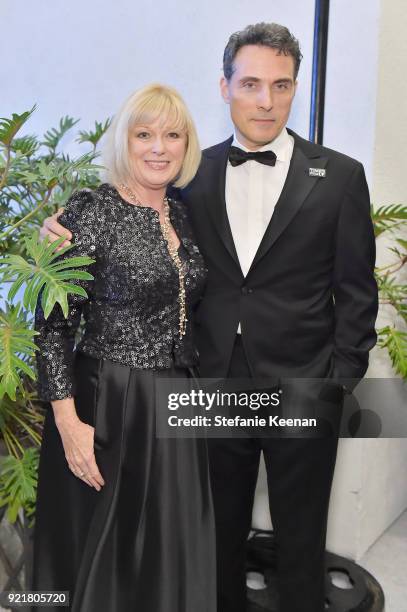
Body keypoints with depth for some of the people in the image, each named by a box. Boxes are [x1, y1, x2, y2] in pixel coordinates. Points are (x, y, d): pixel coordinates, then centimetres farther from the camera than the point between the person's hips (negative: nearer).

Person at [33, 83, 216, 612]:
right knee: (105, 553, 11)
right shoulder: (91, 210, -12)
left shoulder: (182, 215, 7)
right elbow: (53, 323, -13)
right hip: (107, 408, -6)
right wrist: (68, 421, -17)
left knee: (171, 553, 17)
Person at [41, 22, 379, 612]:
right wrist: (70, 232, -10)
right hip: (216, 386, 2)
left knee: (300, 541, 15)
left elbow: (357, 293, -2)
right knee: (221, 532, 20)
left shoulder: (339, 176, -3)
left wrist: (339, 383, -6)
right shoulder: (195, 173, 3)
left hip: (301, 390, -2)